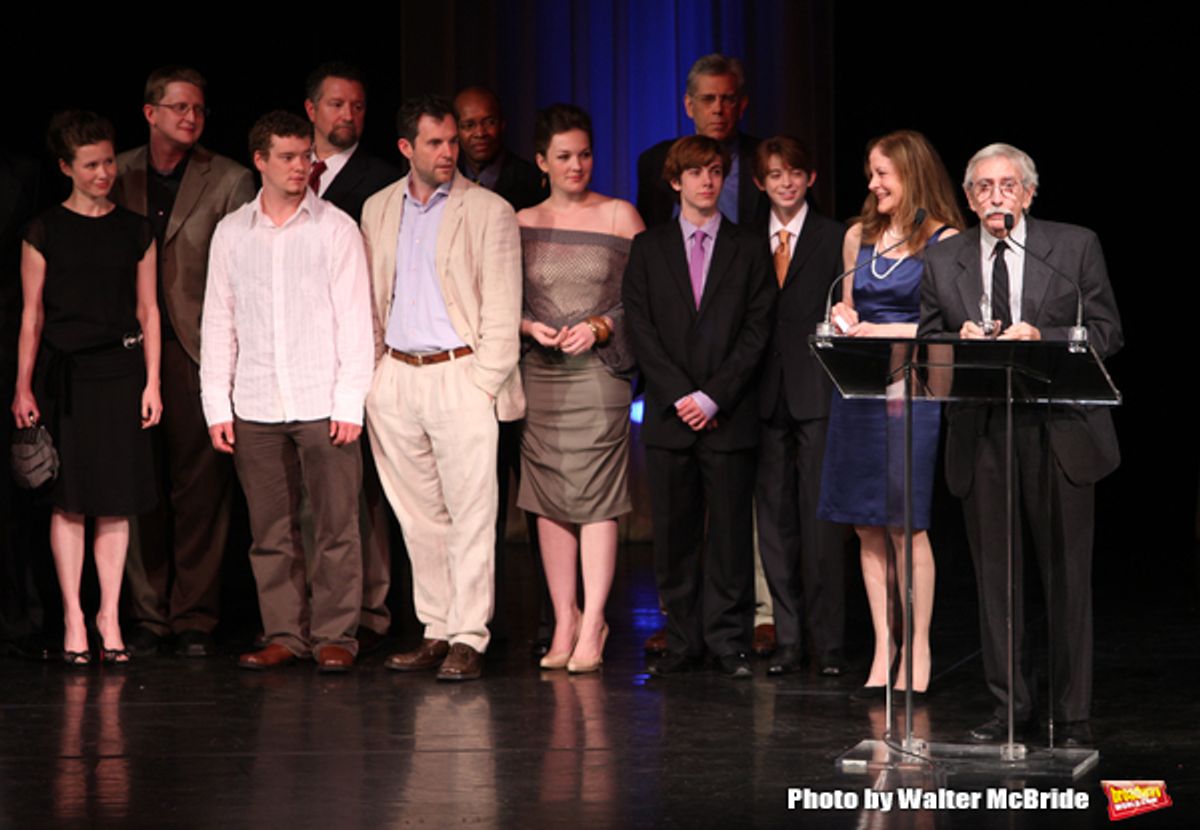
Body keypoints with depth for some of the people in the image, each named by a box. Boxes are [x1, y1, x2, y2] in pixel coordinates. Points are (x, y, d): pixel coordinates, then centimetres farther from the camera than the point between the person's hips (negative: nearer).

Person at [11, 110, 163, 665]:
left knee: (117, 500, 1)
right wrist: (23, 386, -1)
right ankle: (73, 619, 4)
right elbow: (32, 315, 3)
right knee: (69, 499, -2)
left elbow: (148, 310, 11)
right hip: (65, 372, -2)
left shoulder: (135, 232, 9)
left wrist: (152, 381, 5)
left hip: (120, 370, 2)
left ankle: (109, 617, 9)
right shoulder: (45, 232, 2)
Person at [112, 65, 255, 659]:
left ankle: (195, 618, 6)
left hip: (198, 349, -2)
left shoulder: (230, 181, 2)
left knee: (200, 487, -1)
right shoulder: (118, 177, 10)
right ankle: (147, 616, 12)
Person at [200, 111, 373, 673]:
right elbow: (218, 322, 12)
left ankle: (334, 635, 4)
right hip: (255, 408, 2)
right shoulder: (231, 233, 10)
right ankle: (283, 634, 12)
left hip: (323, 403, -2)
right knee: (270, 530, 4)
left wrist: (349, 402, -6)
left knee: (336, 525, -3)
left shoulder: (335, 228, 2)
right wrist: (216, 405, 5)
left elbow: (354, 319, 1)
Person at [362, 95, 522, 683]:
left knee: (471, 513, -6)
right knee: (419, 514, 8)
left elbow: (501, 309, -4)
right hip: (396, 379, 5)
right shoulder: (378, 210, 12)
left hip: (461, 377, -4)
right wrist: (372, 375, 10)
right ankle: (437, 630, 15)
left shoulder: (488, 211, -1)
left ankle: (468, 638, -3)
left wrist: (485, 383, -11)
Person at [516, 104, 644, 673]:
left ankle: (591, 628, -4)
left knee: (596, 499, -7)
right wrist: (530, 327, -6)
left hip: (599, 371, -3)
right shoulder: (522, 223, 9)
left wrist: (602, 326, -11)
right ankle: (564, 621, 9)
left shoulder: (619, 217, 3)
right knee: (548, 501, 2)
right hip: (539, 373, 3)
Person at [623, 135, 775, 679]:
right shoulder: (648, 249, 10)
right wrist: (680, 396, -8)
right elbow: (641, 329, 3)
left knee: (729, 531, -1)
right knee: (674, 534, 2)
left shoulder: (748, 250, 7)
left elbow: (756, 331, 0)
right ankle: (682, 642, 9)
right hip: (669, 414, 1)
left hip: (729, 415, -1)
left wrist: (714, 396, -10)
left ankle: (729, 643, 5)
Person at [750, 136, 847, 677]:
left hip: (817, 392, -3)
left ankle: (826, 641, -1)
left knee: (820, 517, -6)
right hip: (765, 395, 3)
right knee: (774, 516, 5)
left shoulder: (835, 238, 3)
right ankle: (786, 638, 11)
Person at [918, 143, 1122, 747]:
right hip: (981, 439, 2)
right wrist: (959, 341, -12)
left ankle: (1073, 715, 7)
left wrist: (1041, 338, -16)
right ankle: (1010, 708, 16)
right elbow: (927, 346, 10)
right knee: (995, 578, 6)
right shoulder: (943, 263, 10)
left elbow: (1107, 333, 0)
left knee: (1068, 578, 0)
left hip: (1058, 433, -2)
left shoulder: (1077, 247, 3)